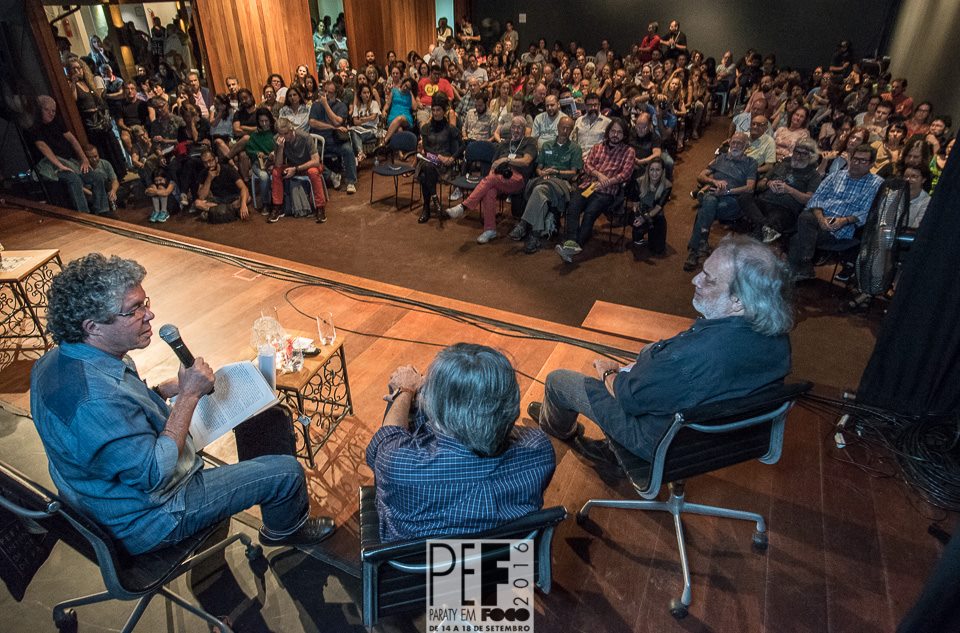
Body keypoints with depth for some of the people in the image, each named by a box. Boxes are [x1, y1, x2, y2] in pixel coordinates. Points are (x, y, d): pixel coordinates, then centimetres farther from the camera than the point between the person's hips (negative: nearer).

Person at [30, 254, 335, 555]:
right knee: (287, 471, -5)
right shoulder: (97, 401, -40)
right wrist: (189, 395, -27)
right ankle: (287, 529, 28)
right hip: (146, 522, -9)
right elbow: (155, 474, -31)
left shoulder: (59, 359, -7)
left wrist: (164, 389, -5)